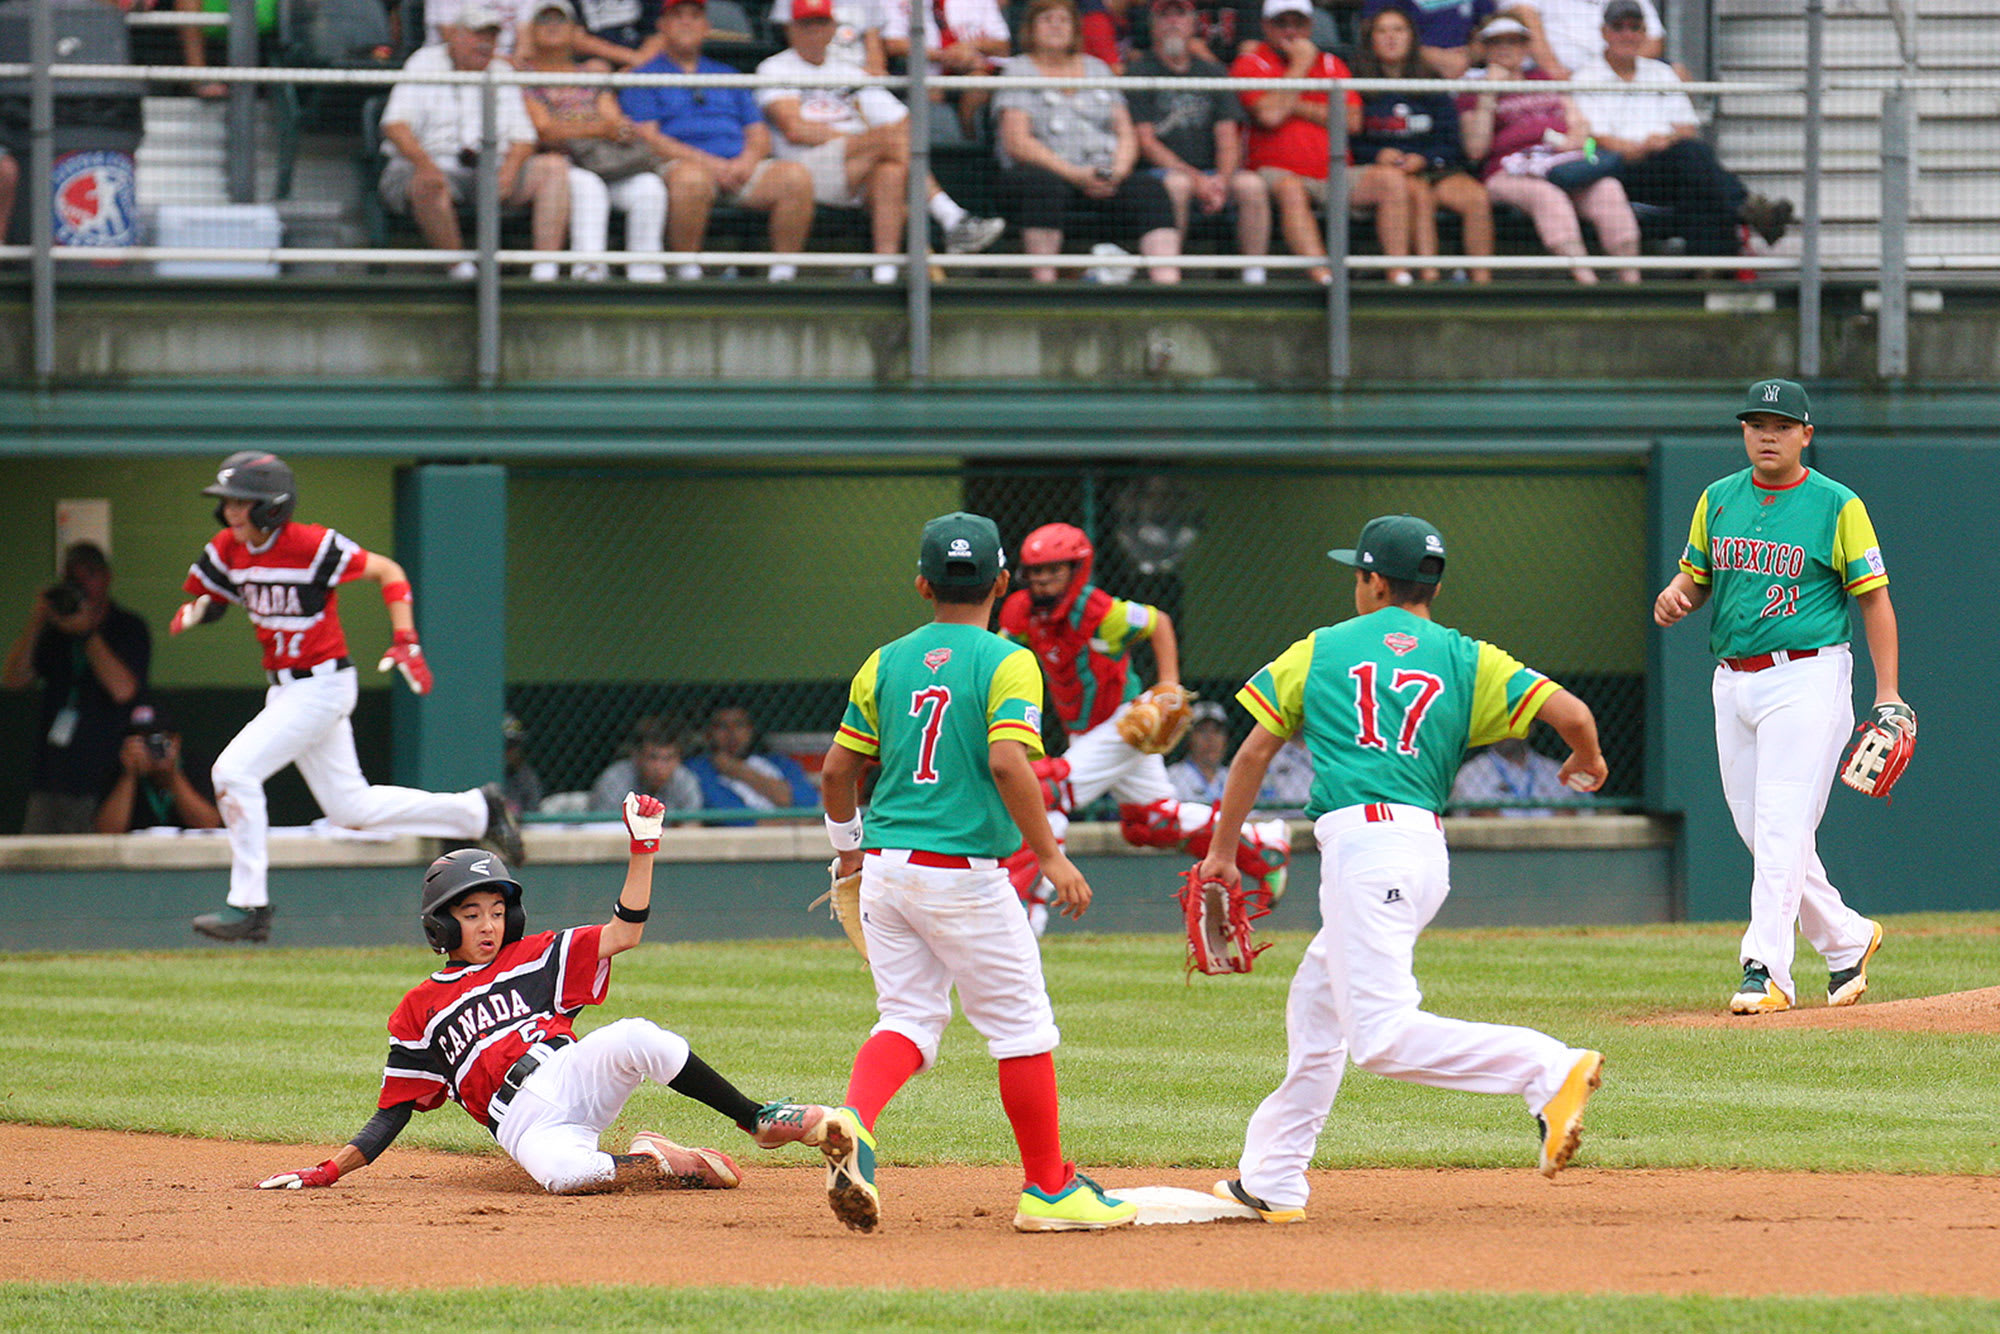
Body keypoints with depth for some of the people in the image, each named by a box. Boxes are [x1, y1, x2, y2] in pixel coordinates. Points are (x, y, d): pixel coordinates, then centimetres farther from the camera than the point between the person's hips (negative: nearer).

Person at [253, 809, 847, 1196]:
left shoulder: (536, 957, 21)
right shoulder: (420, 1010, 19)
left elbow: (624, 934, 10)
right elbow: (392, 1112, 18)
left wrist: (642, 849, 0)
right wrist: (327, 1171, 7)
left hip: (574, 1075, 2)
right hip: (523, 1123, -2)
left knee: (636, 1038, -34)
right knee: (566, 1173, -41)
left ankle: (756, 1119, -20)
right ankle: (651, 1166, -14)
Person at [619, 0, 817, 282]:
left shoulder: (727, 76, 29)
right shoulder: (644, 77, 14)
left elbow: (759, 135, 22)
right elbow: (647, 138, -1)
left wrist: (748, 160, -5)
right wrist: (710, 163, -13)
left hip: (741, 166, 4)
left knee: (796, 175, -24)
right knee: (691, 178, -41)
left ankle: (784, 269, -22)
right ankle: (687, 269, -28)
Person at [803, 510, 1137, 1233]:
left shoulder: (886, 662, 7)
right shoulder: (1006, 663, -7)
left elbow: (837, 768, 8)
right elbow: (1008, 764, -21)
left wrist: (847, 844, 25)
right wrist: (1051, 856, -15)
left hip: (883, 869, 5)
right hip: (963, 870, -5)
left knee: (908, 1019, 8)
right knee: (1021, 1027, 7)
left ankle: (854, 1120, -21)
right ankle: (1047, 1188, 11)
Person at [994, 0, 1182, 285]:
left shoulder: (1097, 69, 21)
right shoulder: (1018, 71, 8)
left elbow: (1126, 134, 16)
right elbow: (1017, 142, -5)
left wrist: (1117, 172, -8)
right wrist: (1074, 175, -15)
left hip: (1104, 183, 4)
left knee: (1149, 188, -24)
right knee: (1044, 185, -38)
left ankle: (1166, 279, -39)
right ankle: (1044, 280, -40)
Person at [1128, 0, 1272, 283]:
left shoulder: (1213, 74, 16)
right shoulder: (1140, 73, 3)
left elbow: (1228, 140, 8)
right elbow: (1146, 143, -5)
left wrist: (1221, 180, -14)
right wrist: (1195, 178, -17)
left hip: (1210, 174, 4)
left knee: (1252, 184, -25)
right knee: (1177, 183, -37)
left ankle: (1254, 277, -25)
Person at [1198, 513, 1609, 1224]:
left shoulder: (1320, 651, 11)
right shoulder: (1467, 660, 13)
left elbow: (1255, 750, 11)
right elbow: (1572, 714, 2)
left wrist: (1221, 852, 22)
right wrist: (1587, 761, 25)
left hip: (1361, 844, -6)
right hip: (1426, 851, 6)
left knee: (1382, 1036, -17)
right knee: (1314, 1009, 21)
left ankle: (1551, 1069, -32)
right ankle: (1271, 1182, 24)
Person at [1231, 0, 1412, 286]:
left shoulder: (1331, 64, 17)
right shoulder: (1251, 63, 4)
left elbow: (1352, 120, 1)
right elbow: (1270, 115, -15)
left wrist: (1296, 107, -5)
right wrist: (1300, 66, -6)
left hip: (1332, 175, 5)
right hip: (1277, 170, -5)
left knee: (1390, 179, -17)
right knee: (1289, 188, -38)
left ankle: (1398, 273, -24)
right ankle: (1321, 275, -52)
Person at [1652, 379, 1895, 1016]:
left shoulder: (1837, 506, -4)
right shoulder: (1718, 500, 11)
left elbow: (1874, 600, -4)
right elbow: (1695, 576, 19)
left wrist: (1888, 696, -10)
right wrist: (1675, 595, -7)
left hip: (1807, 678, -6)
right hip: (1734, 683, 6)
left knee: (1782, 826, -15)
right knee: (1759, 833, 9)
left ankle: (1766, 971, -18)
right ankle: (1846, 939, 27)